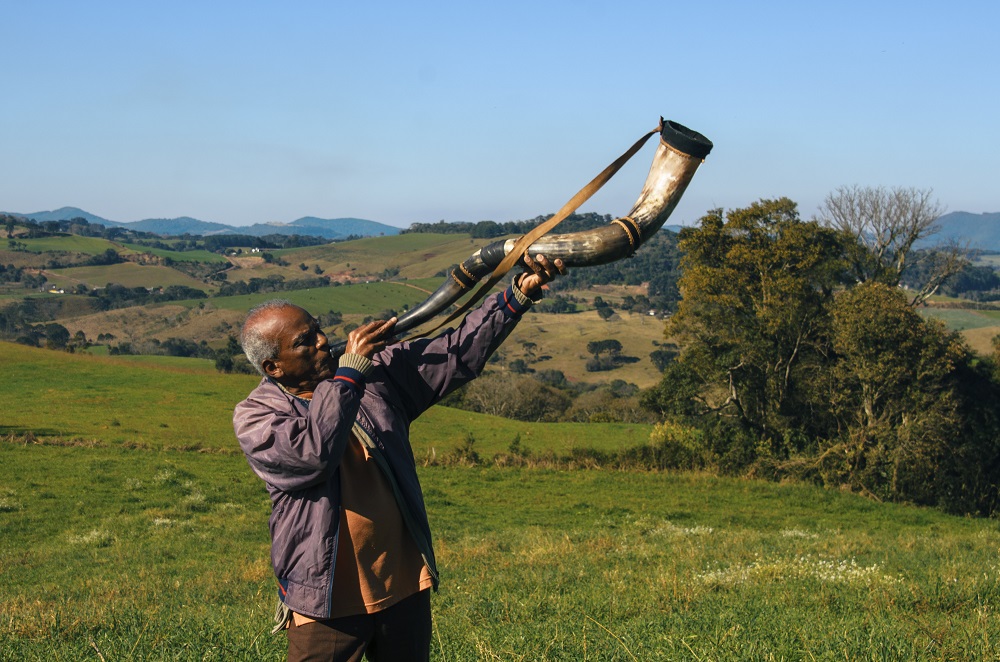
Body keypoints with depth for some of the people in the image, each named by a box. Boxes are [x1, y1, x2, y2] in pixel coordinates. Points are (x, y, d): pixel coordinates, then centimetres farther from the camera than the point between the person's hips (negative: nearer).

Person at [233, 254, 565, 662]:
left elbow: (456, 353, 1)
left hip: (404, 588, 5)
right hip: (326, 600, -4)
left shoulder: (376, 372, 5)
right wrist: (350, 373, -23)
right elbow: (311, 452, -26)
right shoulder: (254, 417, -7)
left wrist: (520, 294, -9)